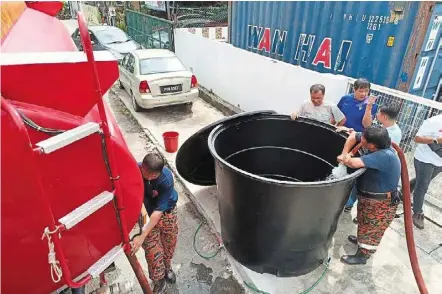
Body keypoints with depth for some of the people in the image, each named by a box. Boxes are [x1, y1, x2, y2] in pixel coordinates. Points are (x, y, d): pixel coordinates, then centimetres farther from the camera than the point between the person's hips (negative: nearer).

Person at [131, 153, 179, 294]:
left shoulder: (166, 178, -35)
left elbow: (159, 210, -33)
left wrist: (142, 237, -37)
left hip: (166, 212, 0)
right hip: (145, 213, 0)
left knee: (169, 243, 19)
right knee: (152, 249, 4)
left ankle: (167, 267, 51)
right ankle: (159, 280, 31)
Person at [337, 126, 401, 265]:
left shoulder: (385, 156, -37)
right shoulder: (378, 145, -11)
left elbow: (354, 163, -42)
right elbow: (353, 136, -2)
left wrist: (346, 159, -19)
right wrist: (344, 154, -14)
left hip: (380, 202, -8)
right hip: (368, 196, 8)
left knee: (371, 229, 13)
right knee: (365, 224, 30)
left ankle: (362, 255, 31)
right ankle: (362, 240, 53)